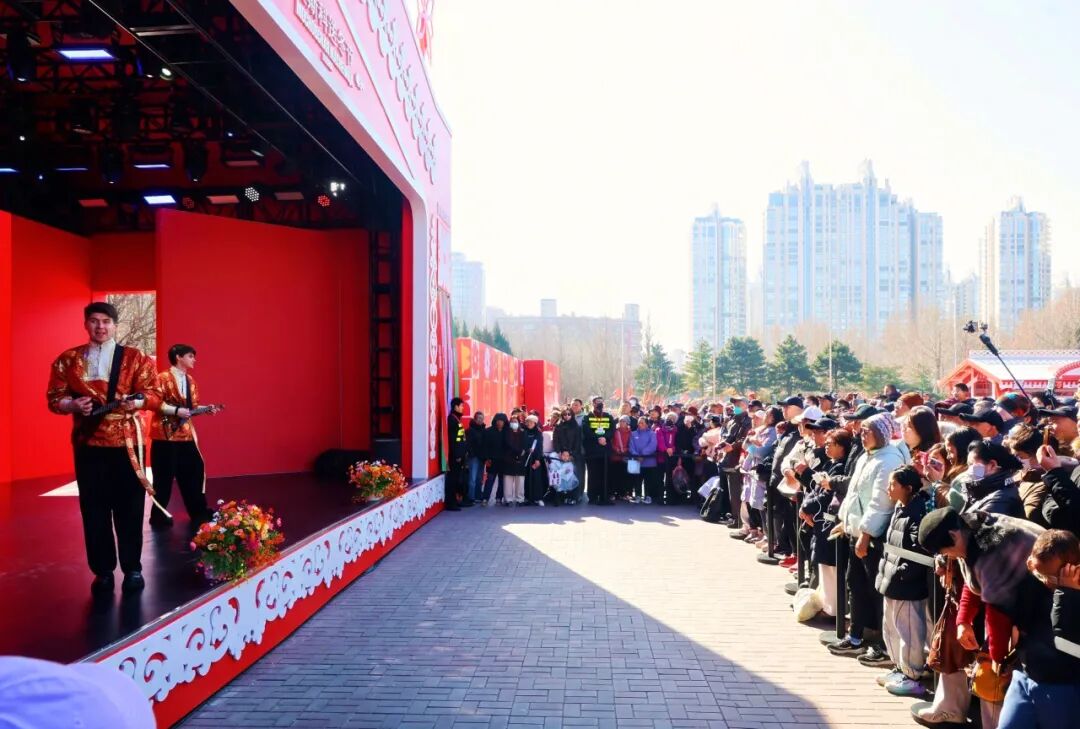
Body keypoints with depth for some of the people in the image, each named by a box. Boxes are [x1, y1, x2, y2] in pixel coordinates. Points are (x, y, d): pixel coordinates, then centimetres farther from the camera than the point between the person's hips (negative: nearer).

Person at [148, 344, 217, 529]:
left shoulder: (190, 380, 14)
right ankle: (158, 516, 12)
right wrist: (176, 411, -22)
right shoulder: (163, 378, -8)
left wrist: (206, 409, 0)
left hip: (186, 434, 7)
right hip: (165, 434, -7)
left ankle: (198, 512, 20)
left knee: (194, 472, 10)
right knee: (164, 477, -1)